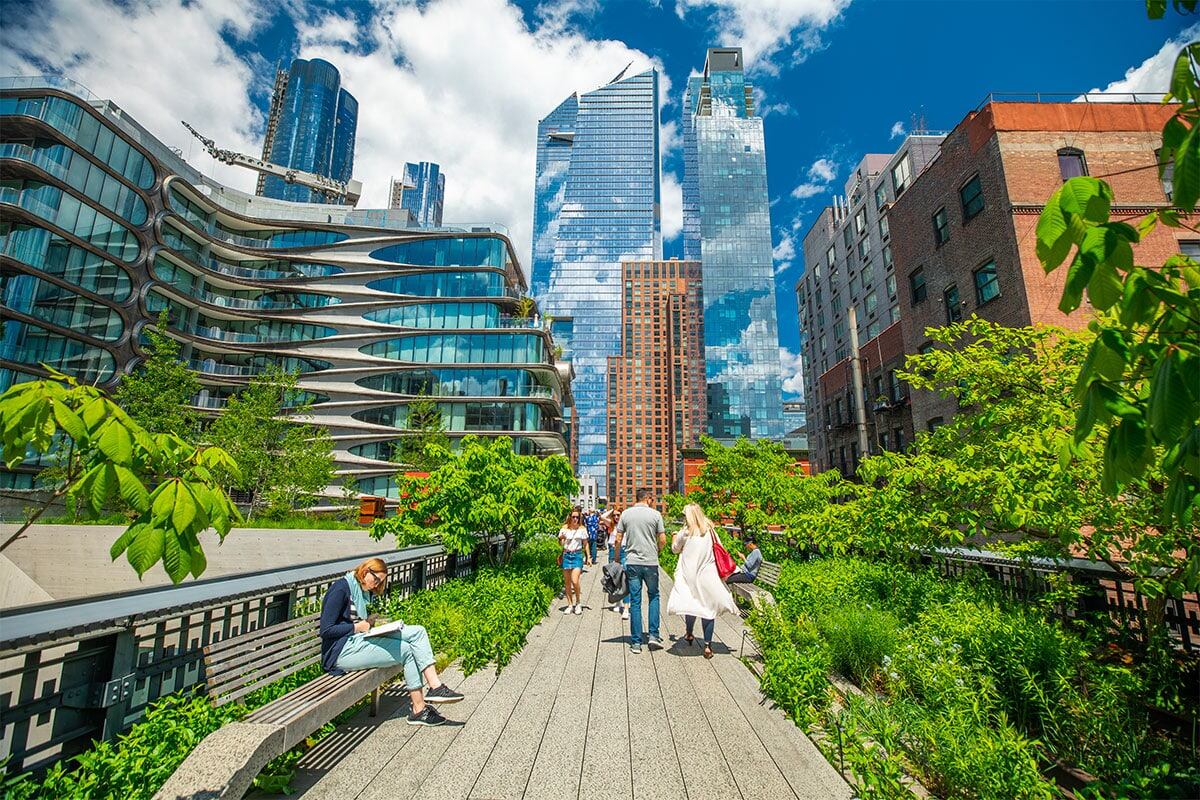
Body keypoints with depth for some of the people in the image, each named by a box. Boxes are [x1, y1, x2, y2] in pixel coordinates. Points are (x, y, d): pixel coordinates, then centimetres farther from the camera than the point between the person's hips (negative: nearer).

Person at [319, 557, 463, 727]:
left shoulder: (363, 591, 17)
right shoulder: (340, 589, -11)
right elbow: (326, 630, -15)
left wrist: (370, 623, 3)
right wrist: (358, 627, -13)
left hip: (359, 640, 9)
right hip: (341, 651, -9)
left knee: (417, 631, -11)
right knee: (407, 651, -17)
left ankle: (435, 686, -17)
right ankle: (419, 710, -5)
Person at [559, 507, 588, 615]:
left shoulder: (582, 529, 1)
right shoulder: (564, 528, 2)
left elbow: (585, 544, 9)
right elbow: (560, 544, 6)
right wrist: (561, 539, -16)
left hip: (577, 555, -2)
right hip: (566, 555, 2)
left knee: (575, 581, -13)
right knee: (567, 582, 6)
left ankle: (578, 602, 9)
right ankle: (570, 605, 20)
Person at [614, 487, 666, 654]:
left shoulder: (625, 513, 2)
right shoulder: (655, 514, -3)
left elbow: (618, 540, 1)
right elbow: (663, 541, -3)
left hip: (632, 562, 1)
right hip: (651, 562, -1)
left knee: (635, 601, 6)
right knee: (653, 596, 19)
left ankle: (636, 642, 9)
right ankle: (653, 634, 14)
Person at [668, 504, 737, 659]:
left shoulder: (686, 532, -6)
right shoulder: (709, 530, 2)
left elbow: (675, 549, 9)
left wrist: (675, 537, 26)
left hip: (690, 575, -1)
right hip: (708, 575, 2)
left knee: (691, 604, 14)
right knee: (709, 607, 4)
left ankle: (689, 634, 32)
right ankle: (707, 645, 4)